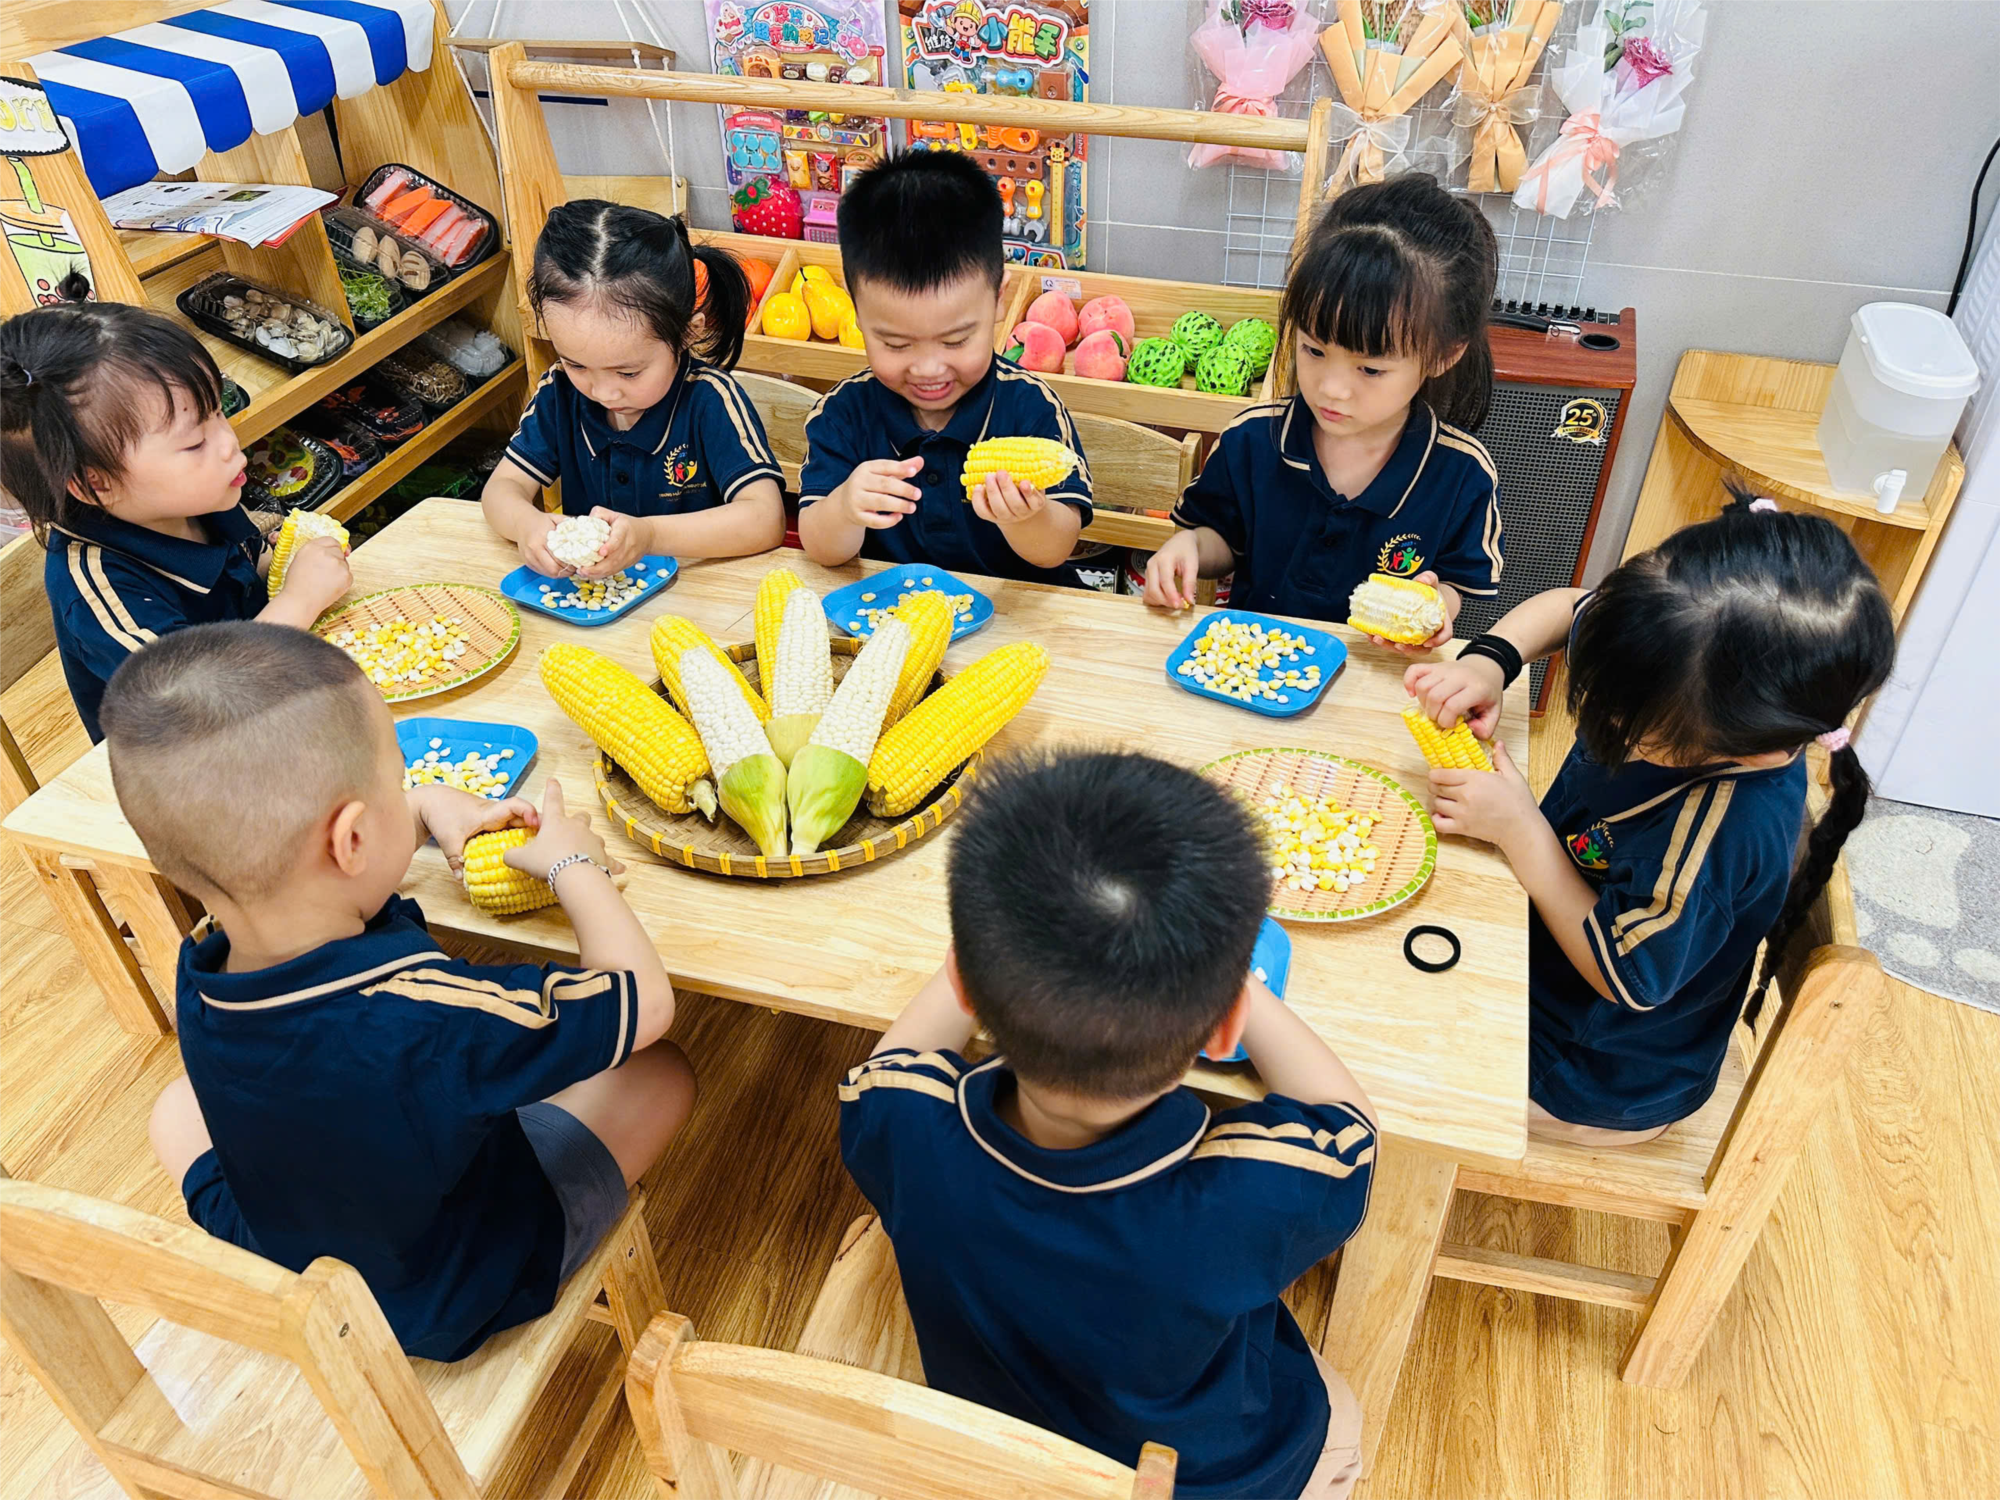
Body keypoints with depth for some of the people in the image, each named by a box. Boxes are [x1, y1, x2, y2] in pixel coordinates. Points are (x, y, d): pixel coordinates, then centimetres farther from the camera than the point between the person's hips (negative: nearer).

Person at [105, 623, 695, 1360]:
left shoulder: (203, 969, -23)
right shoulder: (425, 1015, -43)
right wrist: (575, 863, -14)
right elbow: (646, 1001, -27)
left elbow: (286, 849, 2)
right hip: (466, 1293, -4)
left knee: (179, 1107, 28)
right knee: (663, 1074, 7)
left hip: (271, 1271, 5)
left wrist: (426, 808, -6)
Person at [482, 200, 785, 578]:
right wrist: (526, 523, -22)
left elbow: (766, 519, -24)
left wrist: (649, 534, -35)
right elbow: (502, 487, 2)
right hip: (584, 591, 3)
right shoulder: (560, 392, -1)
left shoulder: (711, 401, -16)